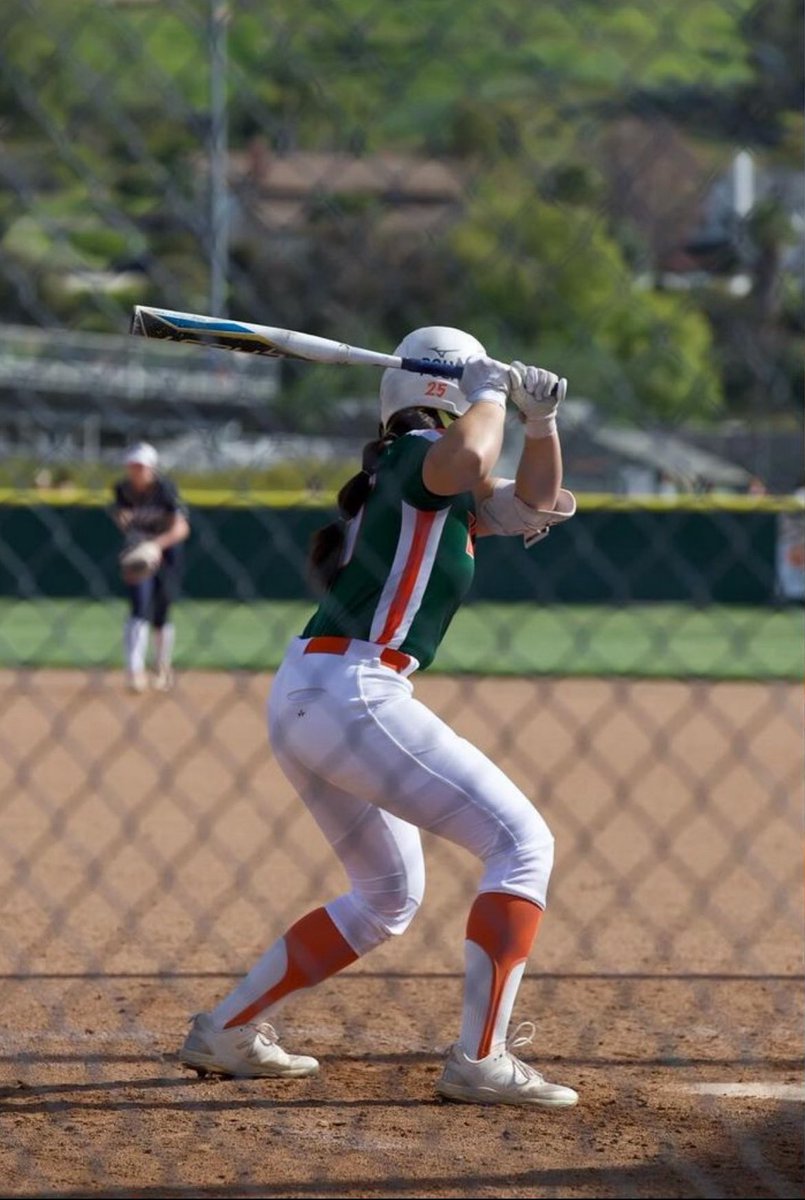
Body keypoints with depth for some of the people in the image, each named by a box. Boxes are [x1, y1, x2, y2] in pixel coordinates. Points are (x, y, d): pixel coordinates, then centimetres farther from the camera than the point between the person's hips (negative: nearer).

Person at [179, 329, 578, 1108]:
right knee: (521, 841, -7)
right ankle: (481, 1061, -14)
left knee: (389, 898, 24)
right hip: (352, 689, -10)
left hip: (300, 695, 10)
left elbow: (537, 503, 31)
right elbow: (467, 458, -30)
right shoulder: (419, 455, -6)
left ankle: (228, 1030, 22)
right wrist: (491, 391, -10)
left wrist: (540, 418, 15)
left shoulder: (443, 492, 22)